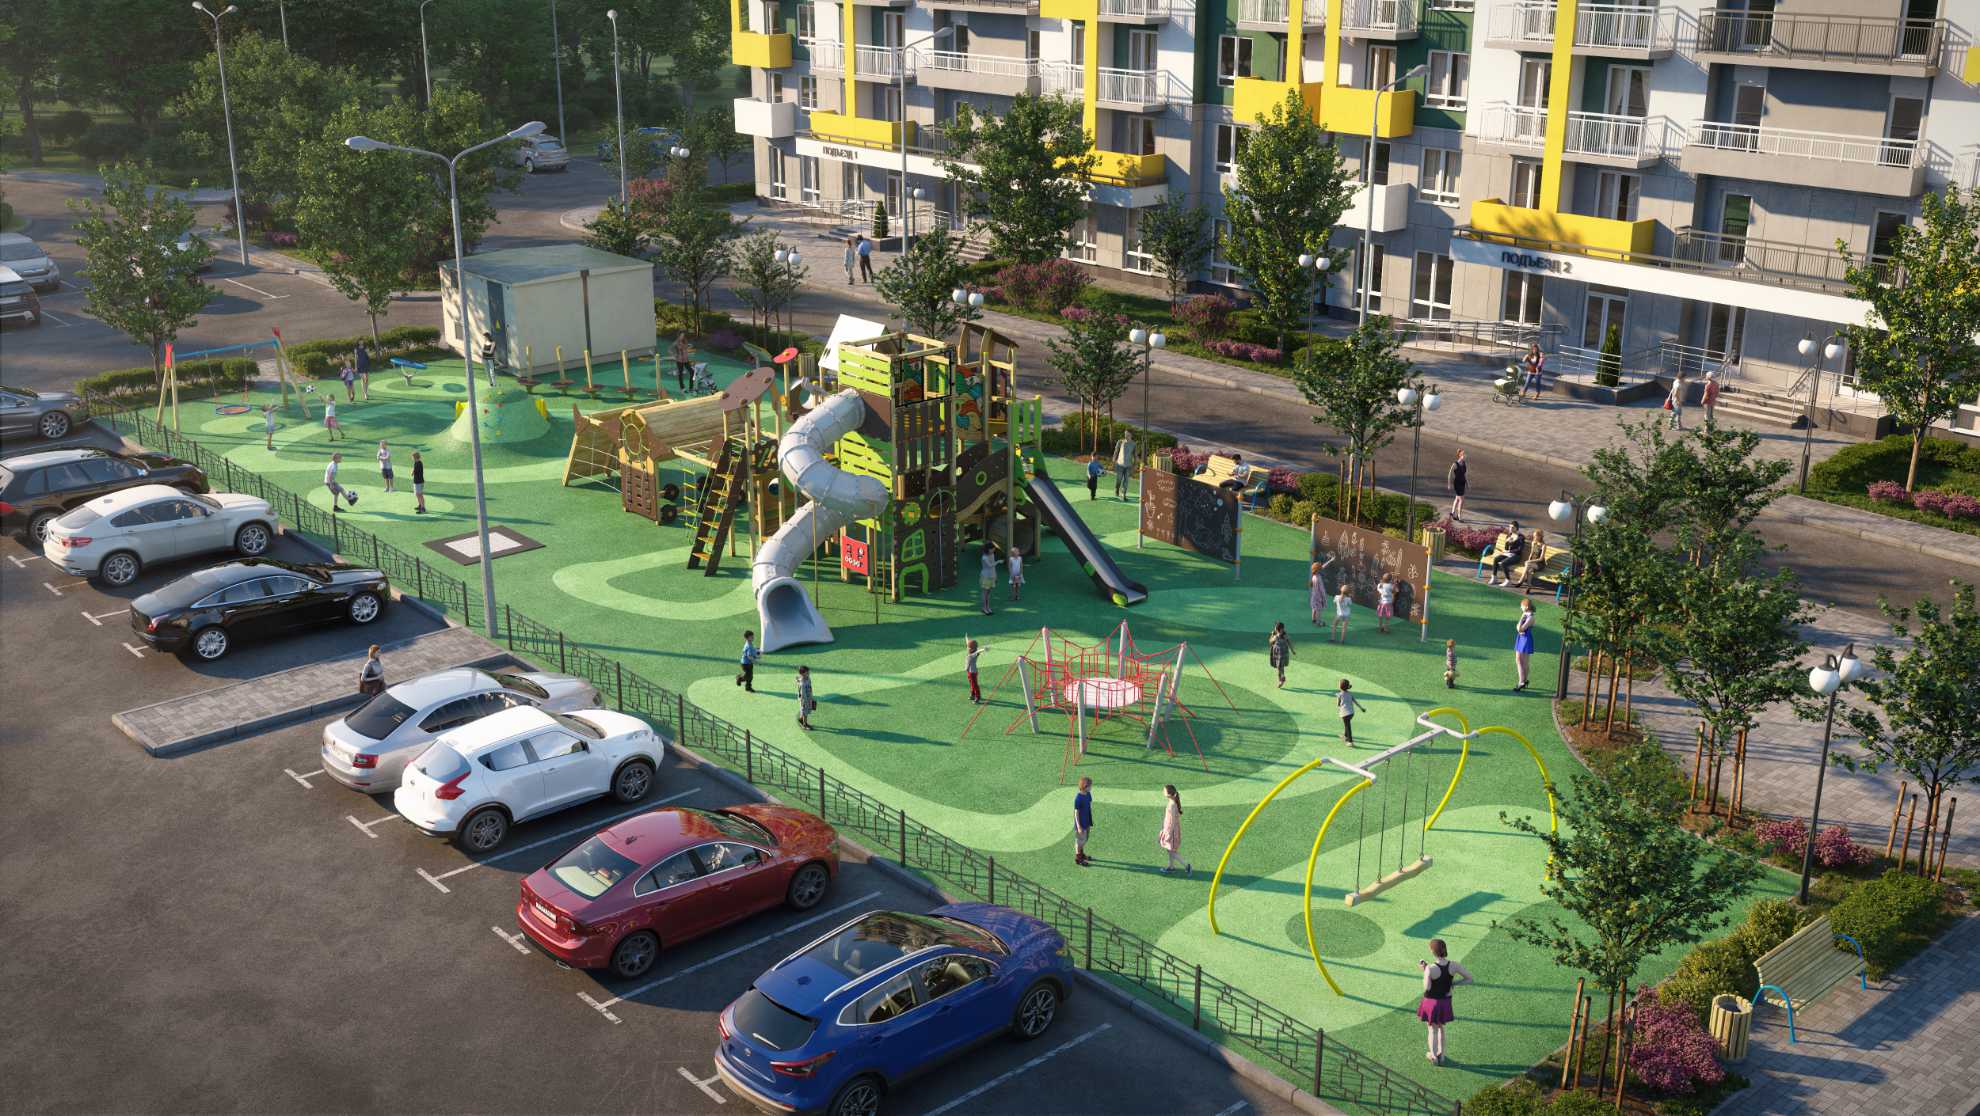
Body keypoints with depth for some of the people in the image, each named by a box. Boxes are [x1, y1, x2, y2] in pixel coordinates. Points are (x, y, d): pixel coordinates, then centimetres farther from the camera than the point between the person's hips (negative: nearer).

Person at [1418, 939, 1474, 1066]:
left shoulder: (1430, 968, -30)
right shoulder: (1453, 965, -17)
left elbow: (1426, 988, -29)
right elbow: (1469, 979, -8)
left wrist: (1424, 970, -19)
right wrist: (1452, 982, -4)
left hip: (1431, 1002, -4)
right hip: (1445, 1002, 4)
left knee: (1432, 1030, 20)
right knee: (1440, 1027, 29)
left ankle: (1434, 1056, 36)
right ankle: (1441, 1055, 39)